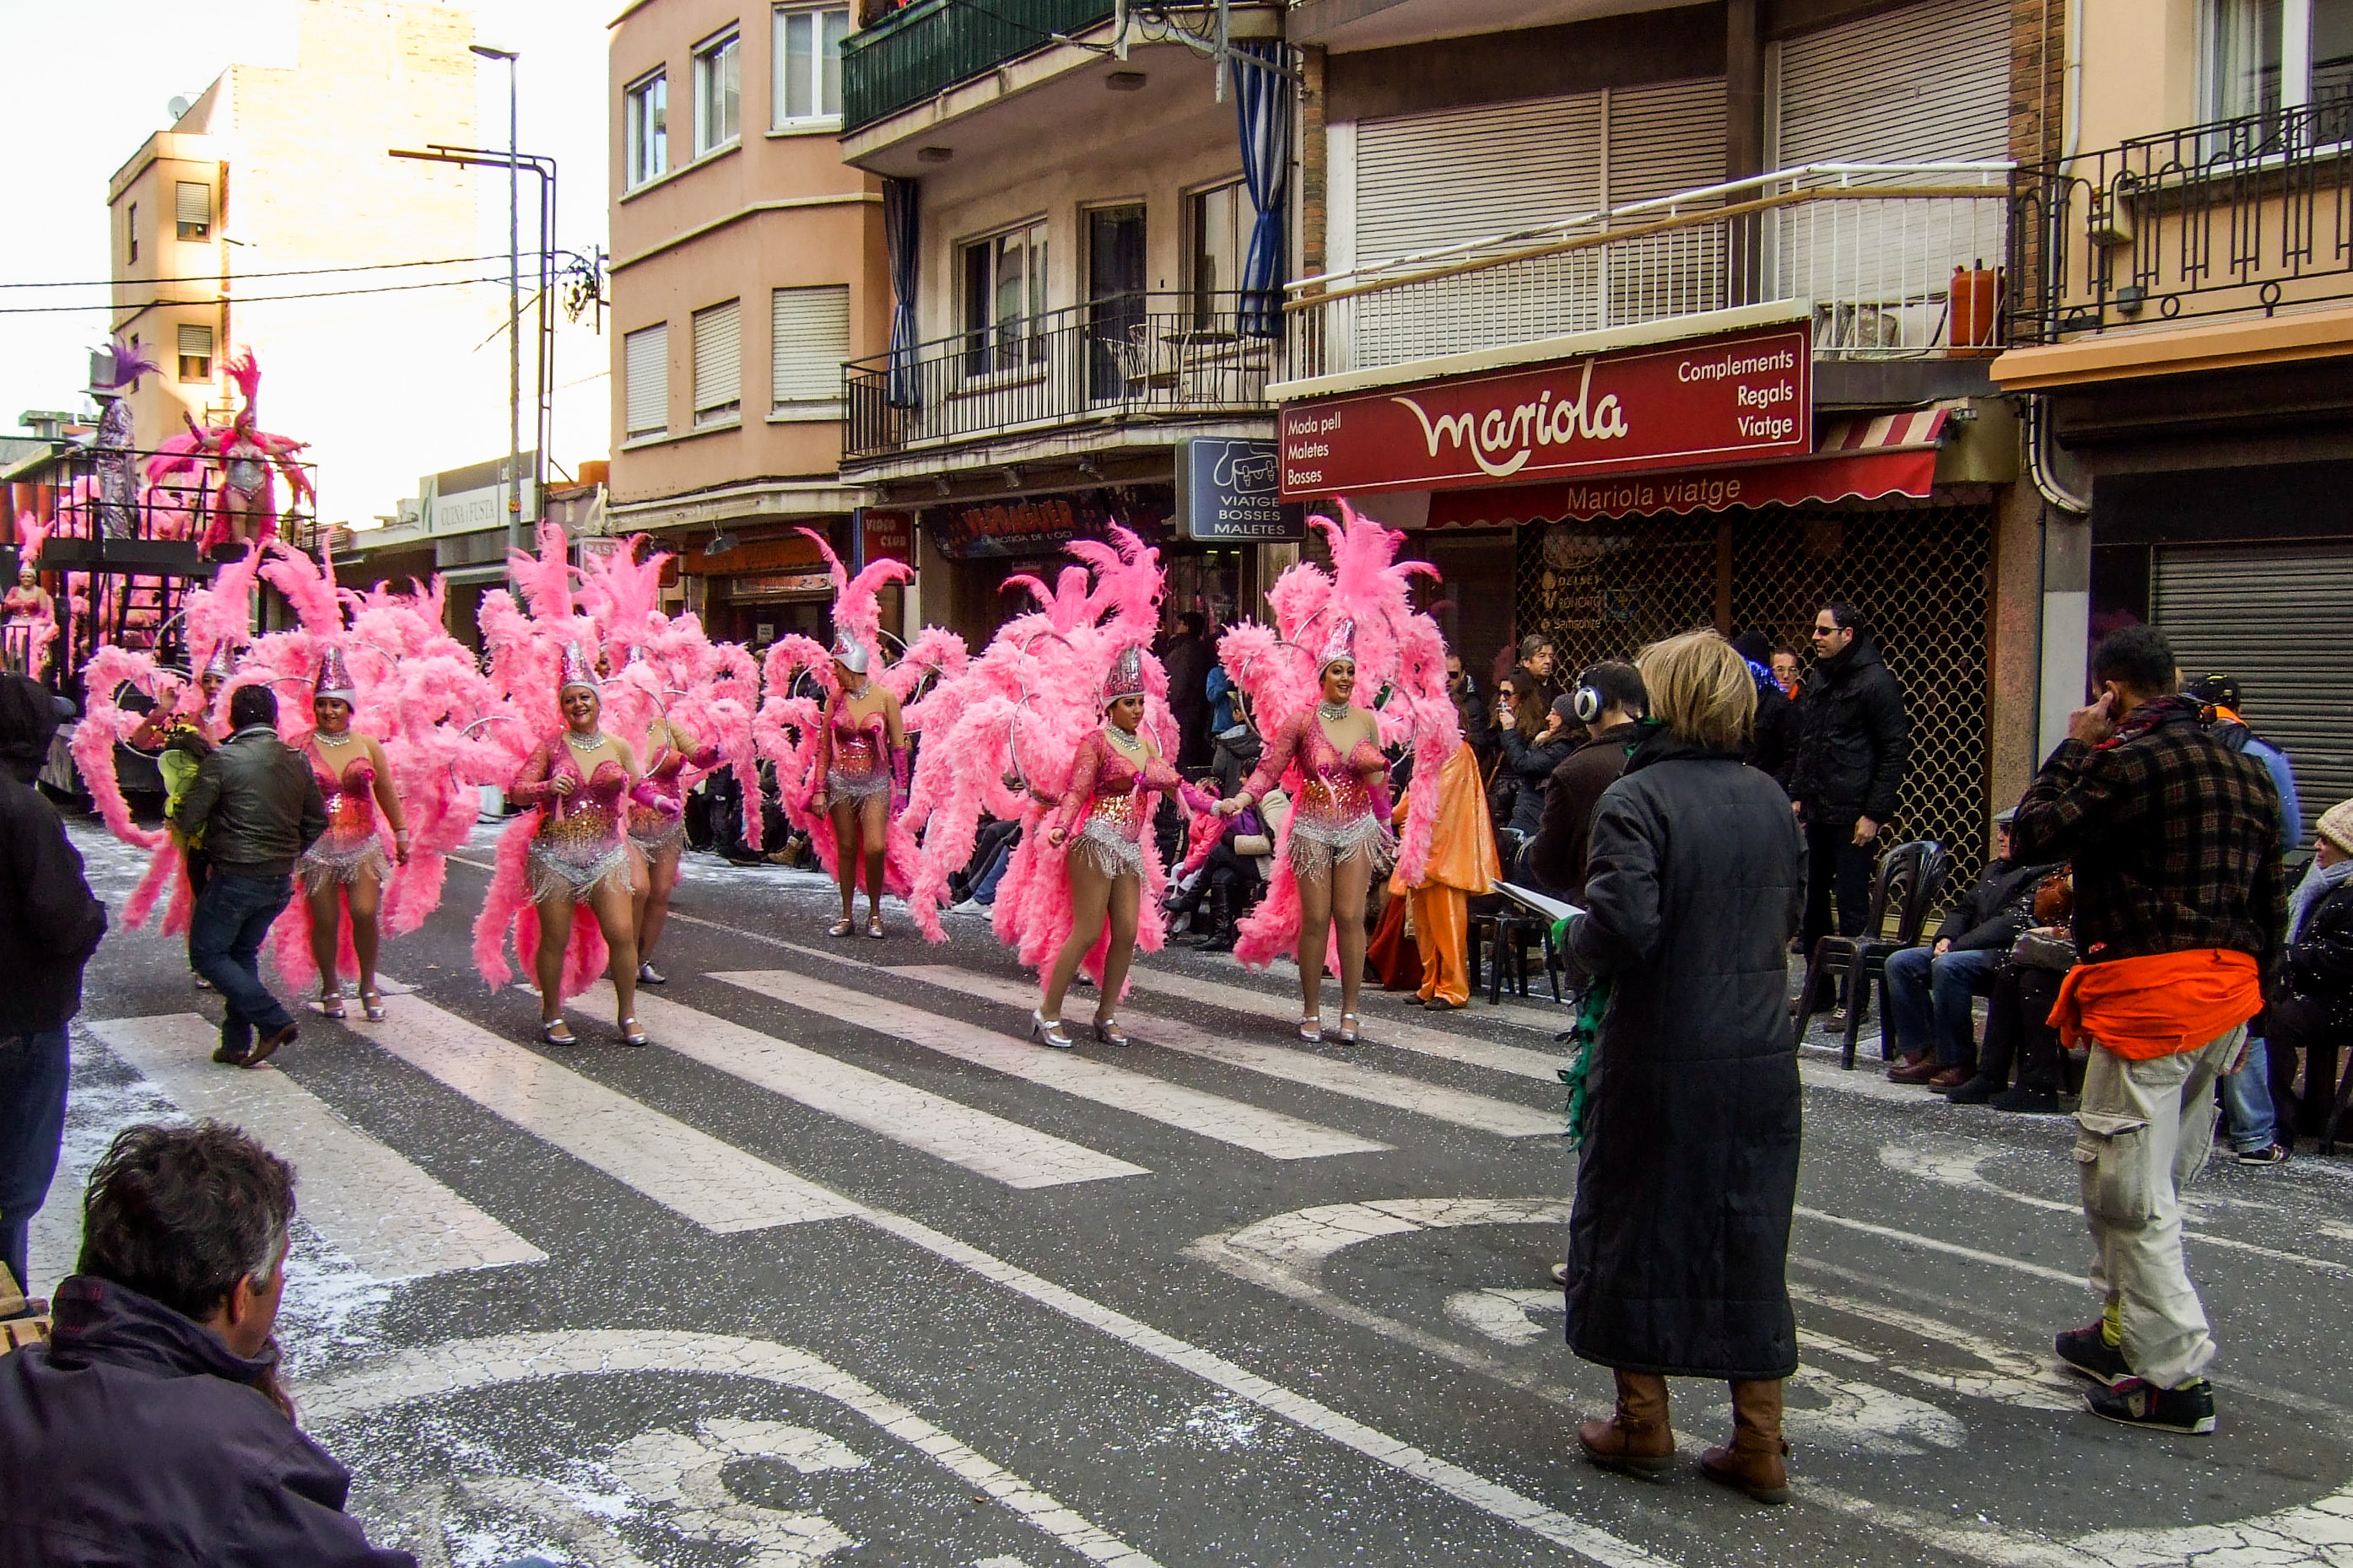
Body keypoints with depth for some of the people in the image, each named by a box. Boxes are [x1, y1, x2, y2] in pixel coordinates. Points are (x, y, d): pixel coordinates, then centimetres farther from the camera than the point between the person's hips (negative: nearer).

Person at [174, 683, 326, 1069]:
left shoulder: (223, 759, -13)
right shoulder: (296, 760, 3)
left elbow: (188, 820, -10)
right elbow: (317, 820, 12)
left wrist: (178, 820, 12)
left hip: (235, 875, -6)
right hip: (280, 881, 6)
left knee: (207, 954, 7)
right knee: (243, 953, 19)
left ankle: (273, 1021, -4)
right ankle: (237, 1044, 18)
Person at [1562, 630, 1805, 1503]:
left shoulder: (1638, 799, -15)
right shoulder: (1770, 800, 5)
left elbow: (1620, 929, -24)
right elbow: (1792, 914, 14)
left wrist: (1577, 943, -4)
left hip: (1657, 1057, -5)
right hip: (1760, 1056, 5)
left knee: (1632, 1227, 12)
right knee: (1748, 1238, 12)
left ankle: (1643, 1425, 23)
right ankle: (1759, 1445, 17)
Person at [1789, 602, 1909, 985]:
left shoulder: (1876, 682, -9)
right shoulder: (1818, 678, 15)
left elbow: (1896, 751, -11)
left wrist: (1875, 814, -14)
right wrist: (1797, 795, 14)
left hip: (1852, 816, -8)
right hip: (1815, 812, 8)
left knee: (1852, 905, -3)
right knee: (1811, 901, 10)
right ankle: (1818, 987, 20)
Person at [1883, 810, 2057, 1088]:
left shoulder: (2044, 875, -5)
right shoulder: (1993, 869, 25)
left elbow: (2013, 924, -17)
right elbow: (1963, 908, 24)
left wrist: (1957, 946, -18)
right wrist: (1946, 937, 1)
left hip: (2008, 956, -9)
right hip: (1971, 950, 10)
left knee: (1947, 966, -36)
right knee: (1899, 962, -8)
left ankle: (1958, 1063, -26)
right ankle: (1921, 1054, -10)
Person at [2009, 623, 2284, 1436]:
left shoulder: (2131, 760, -14)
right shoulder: (2246, 769, 14)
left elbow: (2035, 834, -8)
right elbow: (2271, 902, 18)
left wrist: (2074, 748, 1)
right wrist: (2246, 1005, 23)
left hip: (2150, 989, -9)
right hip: (2229, 981, 9)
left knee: (2128, 1188, -2)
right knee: (2154, 1176, 21)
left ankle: (2175, 1378, 2)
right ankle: (2125, 1329, 31)